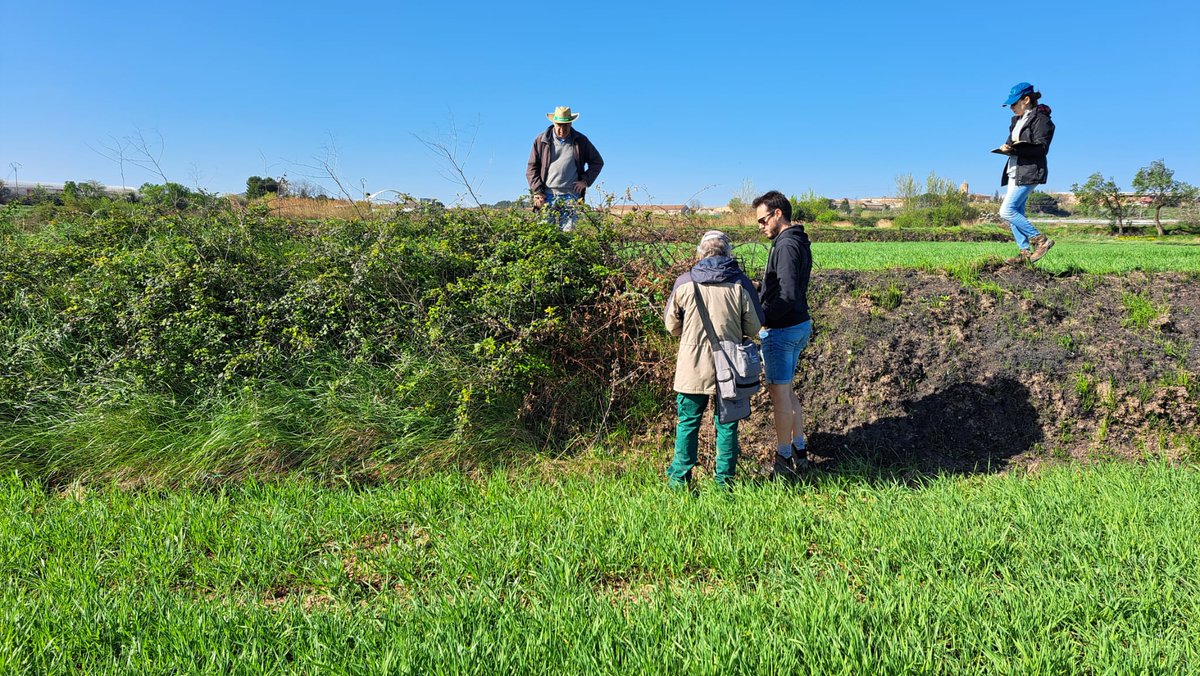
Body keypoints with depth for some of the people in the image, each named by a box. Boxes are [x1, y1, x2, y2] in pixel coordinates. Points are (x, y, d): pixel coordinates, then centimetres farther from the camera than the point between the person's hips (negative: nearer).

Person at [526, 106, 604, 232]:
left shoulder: (581, 141, 11)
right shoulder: (541, 140, 10)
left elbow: (598, 162, 19)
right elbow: (532, 168, 9)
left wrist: (585, 180, 4)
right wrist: (537, 191, -3)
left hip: (571, 196, 0)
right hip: (547, 196, 0)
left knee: (569, 232, -8)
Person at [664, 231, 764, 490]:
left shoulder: (684, 282, -5)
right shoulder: (741, 283, -5)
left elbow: (672, 325, 4)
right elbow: (754, 327, 1)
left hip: (692, 367, 0)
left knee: (688, 422, 13)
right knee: (726, 424, 12)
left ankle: (680, 477, 19)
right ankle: (724, 480, 19)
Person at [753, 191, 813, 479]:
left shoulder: (786, 246, -20)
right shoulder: (799, 242, 12)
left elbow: (787, 296, -27)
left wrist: (760, 318, -18)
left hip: (781, 330, -10)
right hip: (800, 325, 10)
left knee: (779, 391, 0)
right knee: (786, 388, 19)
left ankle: (784, 460, 10)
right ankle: (799, 450, 27)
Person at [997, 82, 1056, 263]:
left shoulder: (1040, 119, -8)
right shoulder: (1018, 119, 18)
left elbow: (1042, 148, -15)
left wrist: (1015, 148, -26)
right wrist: (1007, 148, 0)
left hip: (1028, 173, -9)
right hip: (1015, 172, 9)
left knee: (1007, 211, -18)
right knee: (1016, 213, 6)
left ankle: (1041, 240, -11)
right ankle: (1025, 251, 9)